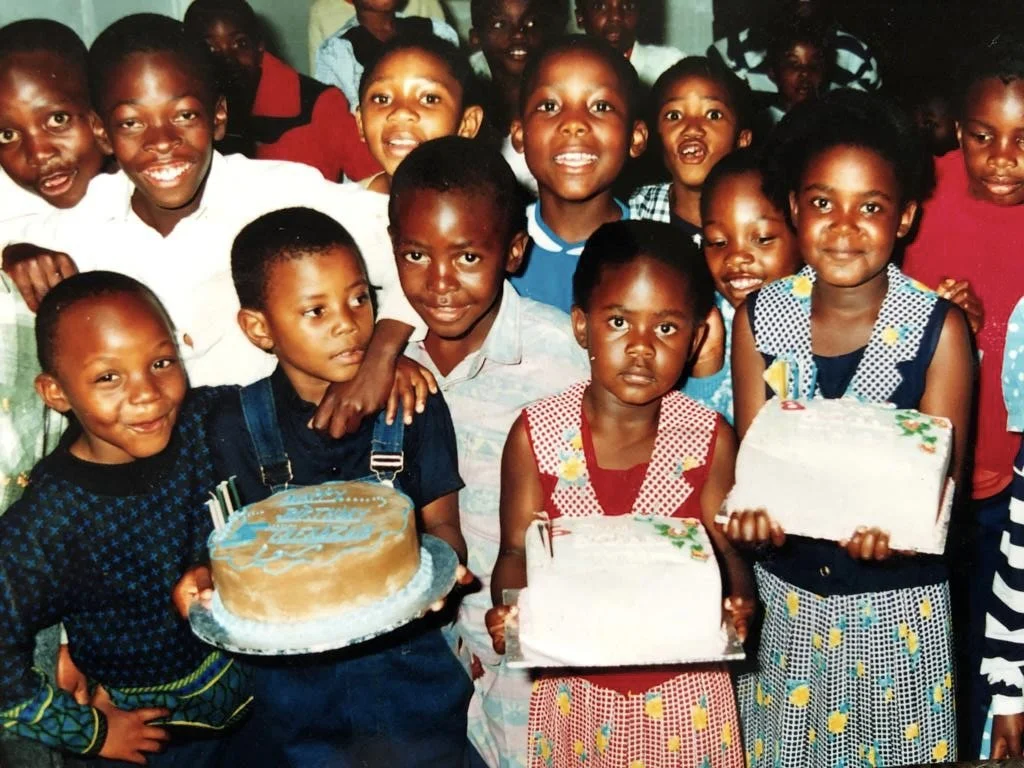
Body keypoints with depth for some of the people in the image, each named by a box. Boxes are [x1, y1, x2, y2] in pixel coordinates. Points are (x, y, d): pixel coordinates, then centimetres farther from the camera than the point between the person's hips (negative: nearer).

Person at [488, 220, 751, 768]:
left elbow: (724, 548, -2)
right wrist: (509, 609, -23)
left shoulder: (709, 440, -9)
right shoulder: (535, 436, -10)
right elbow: (517, 550, -4)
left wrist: (737, 601, -23)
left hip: (683, 687, 0)